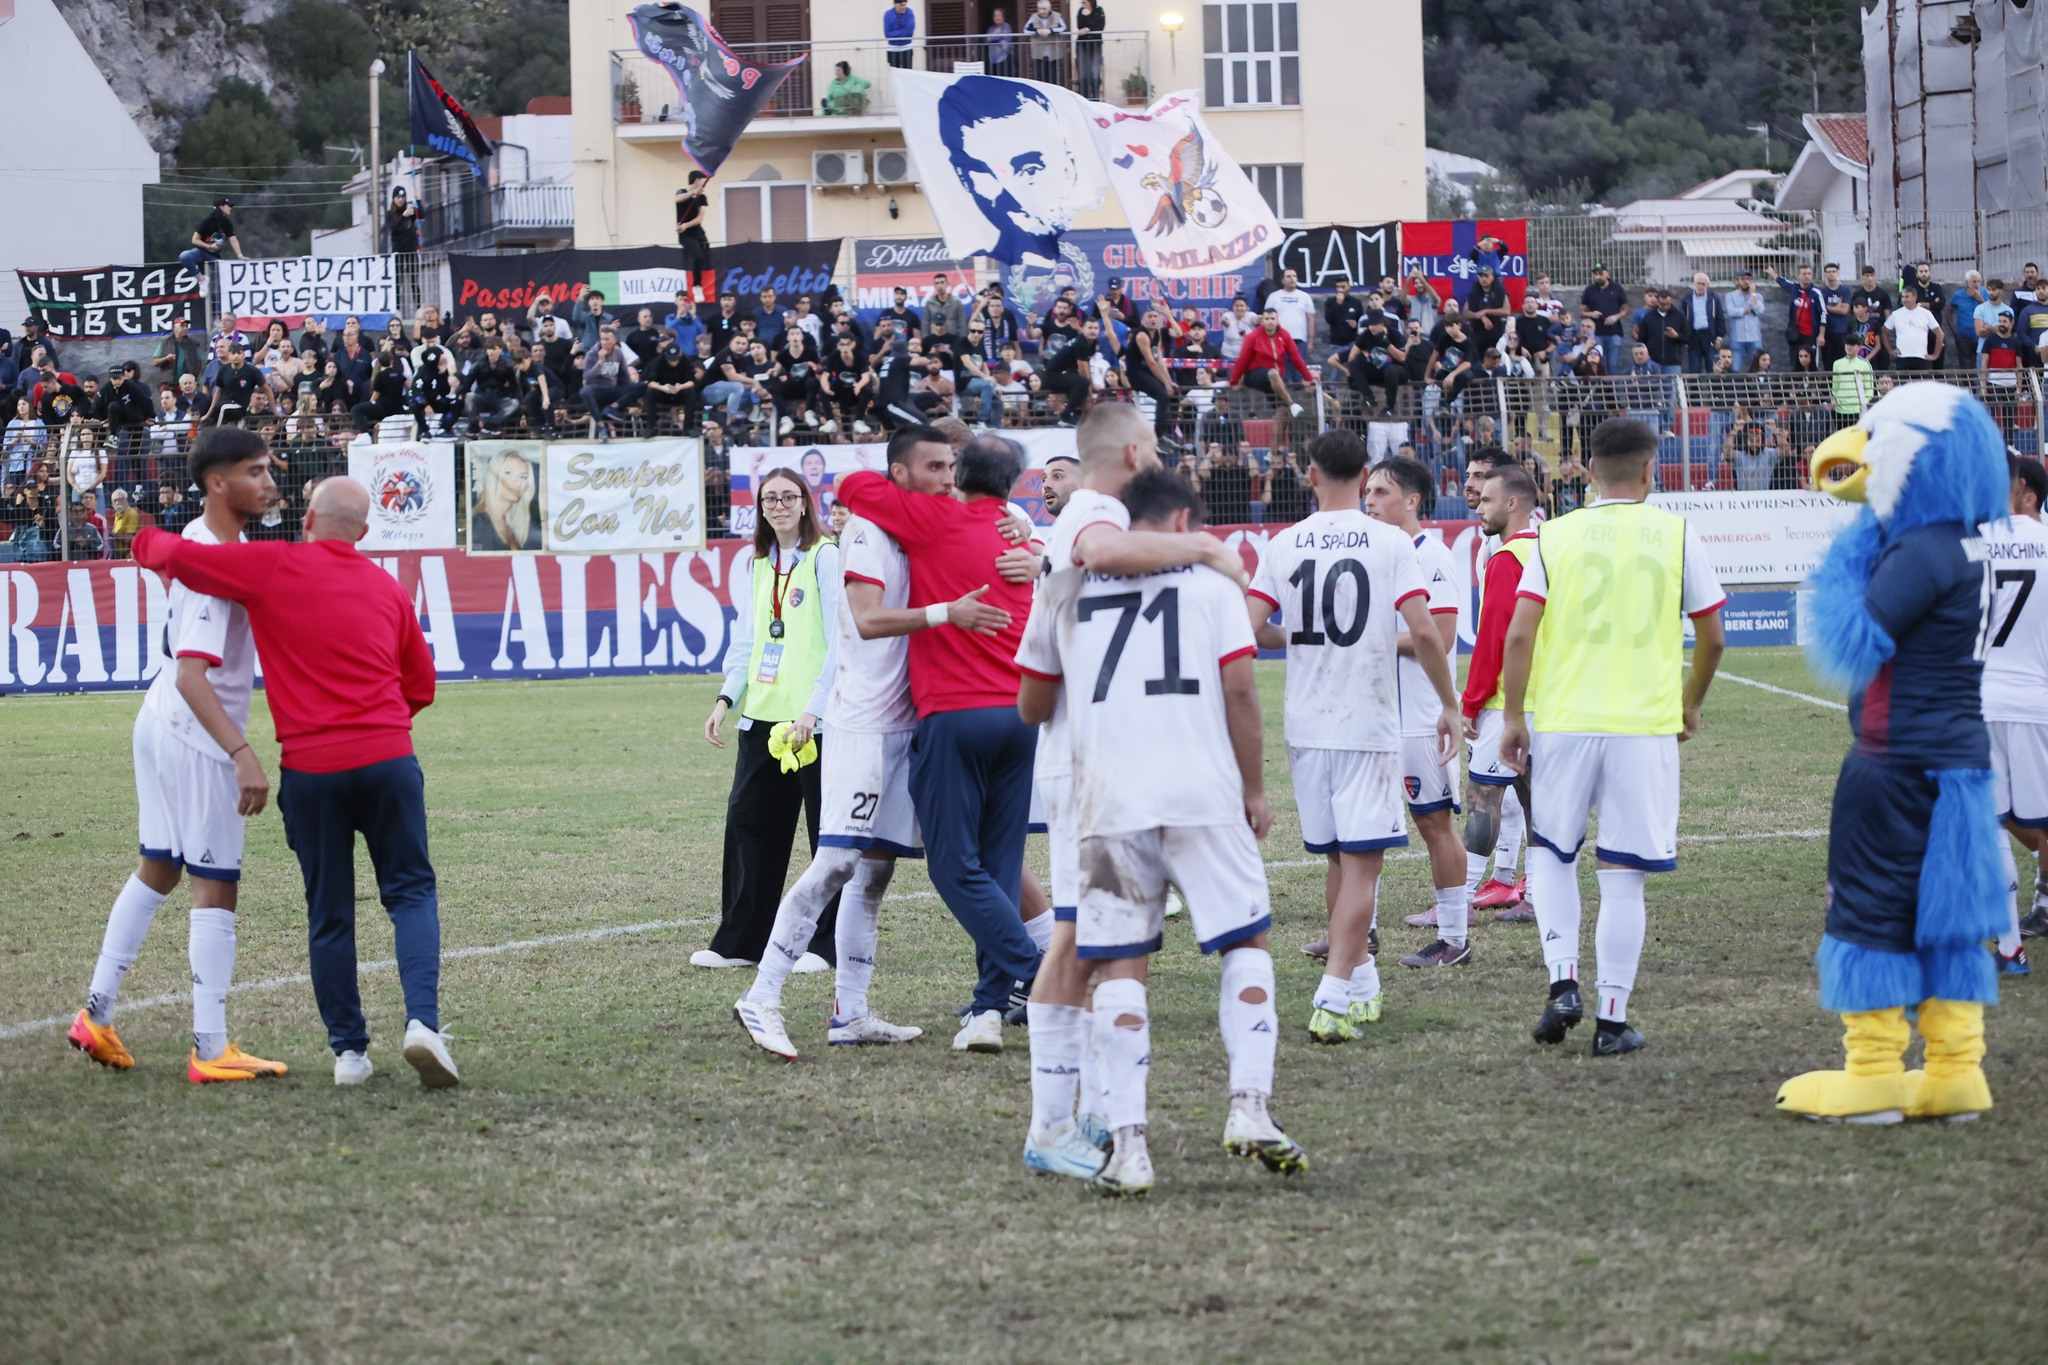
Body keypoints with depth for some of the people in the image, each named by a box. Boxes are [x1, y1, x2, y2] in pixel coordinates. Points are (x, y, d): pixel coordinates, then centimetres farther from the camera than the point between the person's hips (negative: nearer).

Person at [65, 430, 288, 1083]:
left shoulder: (202, 535, 6)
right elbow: (192, 675, -31)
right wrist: (243, 753, -40)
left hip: (161, 720, 10)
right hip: (198, 736, -10)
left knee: (156, 870, 17)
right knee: (215, 887, -4)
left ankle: (97, 1012, 19)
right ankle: (210, 1050, -3)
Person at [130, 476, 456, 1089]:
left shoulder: (274, 567, -1)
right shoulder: (389, 590, 10)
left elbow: (173, 555, -3)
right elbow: (421, 686, 18)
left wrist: (147, 539, 19)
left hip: (310, 768, -1)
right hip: (388, 759, 1)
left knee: (329, 915, 10)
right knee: (411, 891, 8)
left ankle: (348, 1049, 11)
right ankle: (422, 1020, -13)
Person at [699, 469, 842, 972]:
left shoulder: (825, 558, -5)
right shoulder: (751, 564, 13)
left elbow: (839, 642, -10)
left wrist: (813, 709, -17)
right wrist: (727, 699, 4)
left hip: (816, 721, -6)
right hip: (762, 717, 6)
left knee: (828, 831, 0)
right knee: (747, 821, 5)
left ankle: (825, 944, 8)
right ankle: (740, 940, 14)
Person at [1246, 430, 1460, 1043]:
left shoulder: (1283, 545, 2)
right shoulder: (1390, 543, -6)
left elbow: (1252, 627, -3)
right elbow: (1423, 631, -13)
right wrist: (1449, 704, -1)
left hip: (1307, 726, 3)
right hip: (1369, 724, -3)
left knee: (1338, 859, 17)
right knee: (1361, 863, -4)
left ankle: (1363, 981, 28)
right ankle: (1333, 1001, -15)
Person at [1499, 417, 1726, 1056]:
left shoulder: (1556, 535, 2)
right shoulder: (1675, 534, 2)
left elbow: (1519, 634, -6)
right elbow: (1712, 638, 7)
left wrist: (1514, 717, 2)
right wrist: (1690, 704, 23)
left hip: (1563, 721, 1)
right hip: (1645, 726, 0)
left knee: (1550, 853, 18)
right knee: (1623, 877, 4)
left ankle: (1563, 981, 3)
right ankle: (1612, 1020, 6)